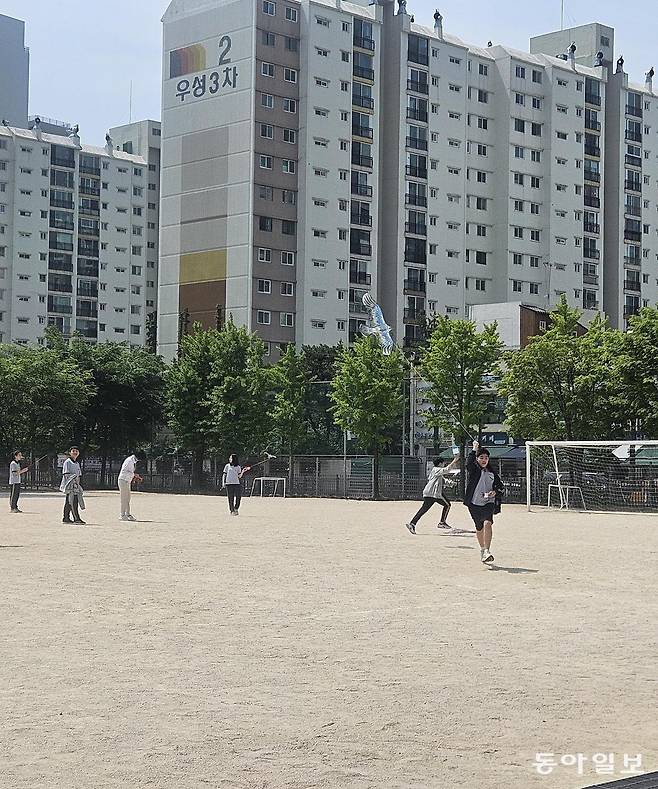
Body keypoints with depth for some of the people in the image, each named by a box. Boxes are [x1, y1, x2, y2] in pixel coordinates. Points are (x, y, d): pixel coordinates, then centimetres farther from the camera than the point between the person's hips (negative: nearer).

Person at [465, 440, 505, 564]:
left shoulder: (492, 472, 10)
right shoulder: (473, 469, 1)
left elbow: (501, 487, 15)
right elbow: (468, 463, -23)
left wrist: (495, 492, -5)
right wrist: (474, 449, -21)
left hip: (488, 503, 0)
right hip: (474, 503, 0)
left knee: (487, 523, -24)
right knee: (479, 528, 12)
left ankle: (487, 551, -27)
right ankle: (482, 550, 35)